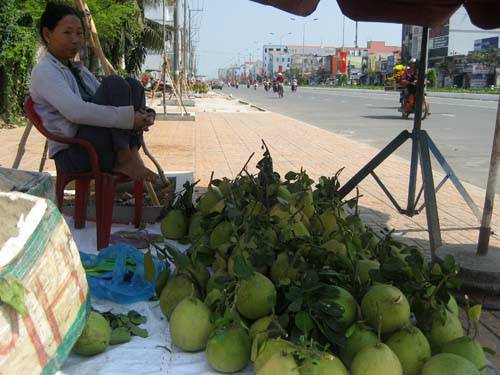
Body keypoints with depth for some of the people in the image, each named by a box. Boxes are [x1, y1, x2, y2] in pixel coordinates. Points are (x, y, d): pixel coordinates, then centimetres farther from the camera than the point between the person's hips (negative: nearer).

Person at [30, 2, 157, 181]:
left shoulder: (79, 69, 21)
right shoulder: (44, 71, -6)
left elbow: (107, 102, 15)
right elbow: (76, 112, -24)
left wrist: (144, 115, -7)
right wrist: (128, 118, -25)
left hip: (106, 151, 8)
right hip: (73, 154, -8)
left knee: (132, 84, -5)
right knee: (114, 84, -20)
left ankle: (132, 155, -18)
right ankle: (126, 159, -20)